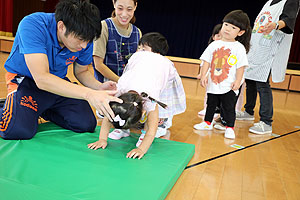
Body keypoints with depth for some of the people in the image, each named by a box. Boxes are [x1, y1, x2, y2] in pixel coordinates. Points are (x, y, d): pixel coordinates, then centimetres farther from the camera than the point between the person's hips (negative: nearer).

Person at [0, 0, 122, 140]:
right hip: (26, 80, -4)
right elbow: (41, 78, -38)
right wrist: (88, 94, -47)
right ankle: (12, 109, 8)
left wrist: (99, 87, -19)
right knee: (18, 130, -29)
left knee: (87, 124, -12)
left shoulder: (85, 39, -14)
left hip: (59, 82, 5)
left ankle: (43, 111, 13)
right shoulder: (32, 25, -30)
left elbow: (81, 71, 4)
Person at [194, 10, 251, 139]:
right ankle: (207, 123, 34)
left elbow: (241, 66, -7)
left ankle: (230, 128, 17)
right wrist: (203, 75, -5)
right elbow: (207, 61, 4)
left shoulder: (239, 48, -5)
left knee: (229, 107, 4)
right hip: (213, 83, 4)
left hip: (229, 86, -4)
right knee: (211, 104, 18)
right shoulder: (214, 45, 4)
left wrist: (238, 81, -13)